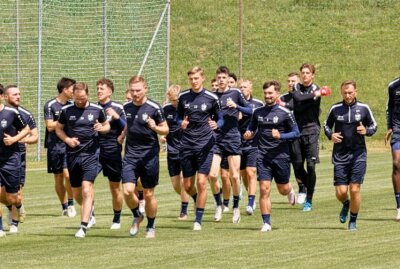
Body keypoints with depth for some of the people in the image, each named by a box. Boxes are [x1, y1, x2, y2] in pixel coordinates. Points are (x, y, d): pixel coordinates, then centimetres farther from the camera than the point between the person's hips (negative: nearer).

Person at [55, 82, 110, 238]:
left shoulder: (97, 110, 1)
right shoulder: (66, 110, 3)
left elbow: (107, 126, 14)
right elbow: (58, 128, 14)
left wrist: (102, 128, -9)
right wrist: (67, 139, -5)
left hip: (91, 154, -3)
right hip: (72, 154, 3)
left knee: (86, 190, -16)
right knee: (76, 193, 11)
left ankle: (84, 227, -16)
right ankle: (89, 213, 42)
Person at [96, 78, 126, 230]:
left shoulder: (117, 108, -1)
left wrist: (117, 117, -17)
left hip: (112, 152, -2)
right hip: (95, 151, 2)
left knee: (115, 188, 7)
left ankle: (117, 219, 23)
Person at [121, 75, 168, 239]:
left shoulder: (154, 108, -7)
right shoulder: (127, 107, 7)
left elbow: (165, 130, -2)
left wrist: (155, 127, -21)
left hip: (149, 155, -3)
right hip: (131, 155, 3)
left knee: (149, 194, 3)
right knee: (128, 190, -13)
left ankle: (151, 227, 21)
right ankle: (137, 216, 15)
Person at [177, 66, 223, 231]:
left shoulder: (211, 98, -2)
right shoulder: (183, 97, 5)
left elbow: (220, 118, 7)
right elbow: (178, 117, 15)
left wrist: (216, 124, -16)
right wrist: (181, 123, -7)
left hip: (205, 144, -3)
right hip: (186, 144, 3)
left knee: (201, 183, -9)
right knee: (187, 185, 6)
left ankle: (198, 220, -1)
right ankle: (198, 201, 39)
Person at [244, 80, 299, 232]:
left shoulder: (285, 113, -5)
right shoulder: (258, 112, 7)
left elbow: (296, 132, -2)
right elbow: (251, 128, 22)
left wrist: (280, 136, -18)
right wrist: (248, 134, 0)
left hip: (281, 156, -2)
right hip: (263, 157, 2)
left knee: (283, 189, 11)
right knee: (264, 189, -9)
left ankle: (290, 191, 49)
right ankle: (266, 223, -4)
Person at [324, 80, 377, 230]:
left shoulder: (364, 108, -1)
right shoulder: (335, 109, 1)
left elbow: (374, 126, 11)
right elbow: (327, 125, 16)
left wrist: (367, 131, -11)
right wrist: (330, 135, -5)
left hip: (358, 155, -1)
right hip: (340, 156, 1)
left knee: (354, 189, -7)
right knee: (340, 192, -3)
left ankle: (353, 220, 12)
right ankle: (346, 205, 34)